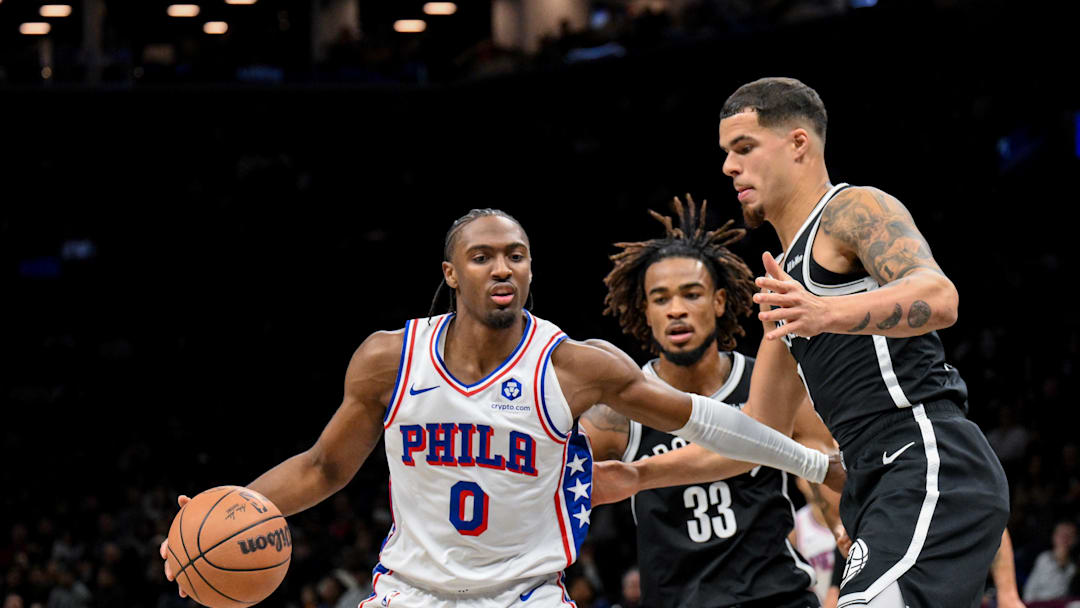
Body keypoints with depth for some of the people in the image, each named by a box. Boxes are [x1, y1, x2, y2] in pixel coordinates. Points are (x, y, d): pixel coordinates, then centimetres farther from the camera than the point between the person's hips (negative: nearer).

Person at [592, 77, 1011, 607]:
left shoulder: (854, 209, -2)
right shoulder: (786, 276, 27)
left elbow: (938, 297, -22)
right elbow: (759, 432, 31)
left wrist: (830, 314, -39)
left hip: (934, 468, -10)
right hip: (883, 487, 10)